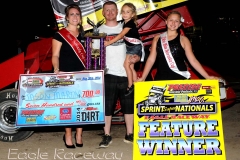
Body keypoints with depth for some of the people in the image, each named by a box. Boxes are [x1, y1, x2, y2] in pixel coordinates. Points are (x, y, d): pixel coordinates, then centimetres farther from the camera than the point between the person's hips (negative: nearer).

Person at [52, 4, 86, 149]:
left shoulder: (84, 35, 13)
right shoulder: (60, 35, -3)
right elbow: (55, 55, -5)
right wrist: (56, 69, -23)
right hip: (66, 76, -4)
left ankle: (79, 134, 15)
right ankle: (68, 135, 11)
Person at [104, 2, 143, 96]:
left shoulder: (130, 23, -20)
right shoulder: (125, 23, 7)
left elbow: (121, 35, -25)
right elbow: (123, 35, 8)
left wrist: (109, 42, -26)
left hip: (135, 46, -9)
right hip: (130, 46, 9)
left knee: (126, 65, -12)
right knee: (131, 67, 10)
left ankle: (130, 86, -2)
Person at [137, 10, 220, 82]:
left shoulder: (183, 39, 4)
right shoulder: (157, 38, 9)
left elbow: (193, 60, 1)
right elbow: (151, 59, 8)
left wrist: (207, 77, -6)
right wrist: (142, 78, 1)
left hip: (180, 78, -1)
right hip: (160, 78, 2)